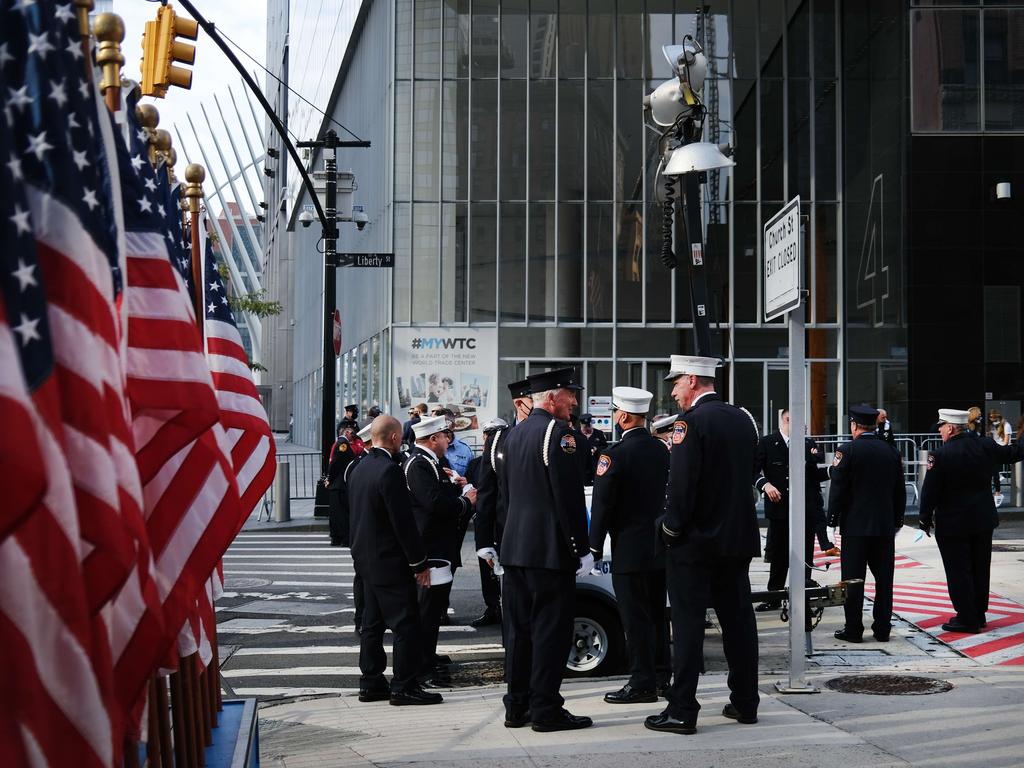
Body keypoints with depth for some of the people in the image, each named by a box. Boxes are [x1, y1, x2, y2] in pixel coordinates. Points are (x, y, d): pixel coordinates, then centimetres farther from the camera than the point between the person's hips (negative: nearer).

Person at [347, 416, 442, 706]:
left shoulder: (359, 469, 9)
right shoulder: (389, 470, -19)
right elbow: (403, 521, -20)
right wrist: (420, 562, -14)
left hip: (366, 559, 10)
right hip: (390, 561, -9)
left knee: (372, 623, 14)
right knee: (406, 624, -3)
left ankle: (371, 683, 19)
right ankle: (404, 686, -1)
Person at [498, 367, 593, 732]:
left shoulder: (514, 433, 15)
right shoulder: (557, 431, -13)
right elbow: (570, 495, -16)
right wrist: (581, 549, -12)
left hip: (514, 548, 8)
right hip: (550, 549, -8)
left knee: (519, 629, 12)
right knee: (551, 630, -3)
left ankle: (516, 707, 17)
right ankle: (546, 709, 0)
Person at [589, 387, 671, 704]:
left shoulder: (615, 453, -16)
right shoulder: (661, 449, 6)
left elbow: (602, 505, -15)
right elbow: (668, 494, 12)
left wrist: (595, 545, -7)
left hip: (630, 550, -7)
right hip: (660, 547, 8)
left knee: (635, 617, -2)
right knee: (656, 614, 15)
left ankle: (642, 683, 1)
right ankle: (661, 675, 23)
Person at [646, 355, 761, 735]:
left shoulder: (691, 421, -15)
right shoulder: (742, 419, 10)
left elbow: (682, 483, -20)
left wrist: (670, 528, -10)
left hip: (695, 541, -7)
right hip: (738, 539, 8)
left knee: (688, 625, -3)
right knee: (739, 620, 13)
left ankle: (682, 711, 0)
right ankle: (745, 702, 20)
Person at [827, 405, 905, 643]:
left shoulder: (847, 450, -8)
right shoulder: (891, 451, 6)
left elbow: (838, 489, -9)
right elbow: (900, 491, 11)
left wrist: (833, 519, -2)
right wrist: (897, 520, 18)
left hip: (855, 525, -4)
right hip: (885, 526, 4)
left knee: (853, 579, 0)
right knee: (884, 579, 8)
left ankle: (853, 629, 2)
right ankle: (882, 629, 11)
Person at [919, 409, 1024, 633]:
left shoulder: (940, 455, -18)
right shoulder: (986, 446, -3)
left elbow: (930, 491, -15)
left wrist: (925, 519, -3)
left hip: (953, 524, -6)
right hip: (983, 520, 6)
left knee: (958, 571, 3)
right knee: (980, 569, 16)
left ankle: (967, 619, 5)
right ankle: (979, 615, 26)